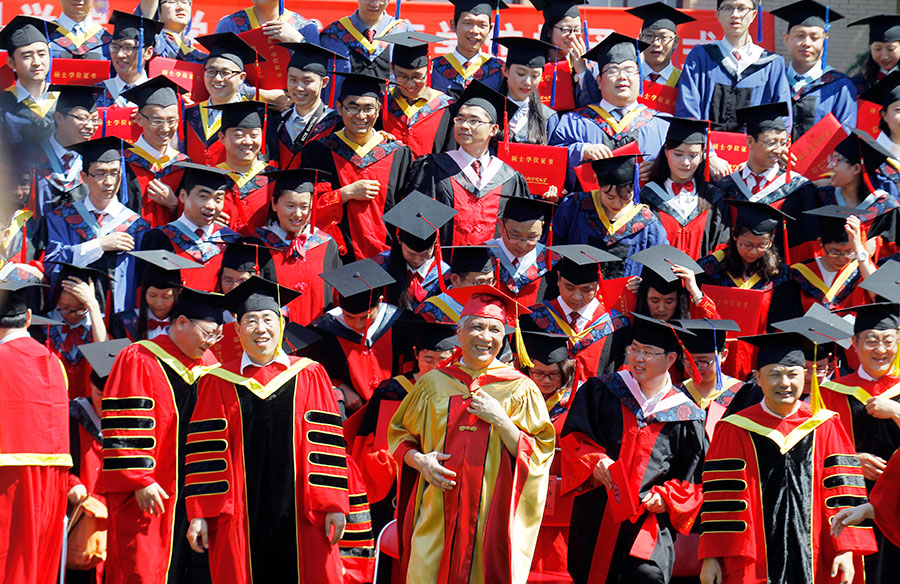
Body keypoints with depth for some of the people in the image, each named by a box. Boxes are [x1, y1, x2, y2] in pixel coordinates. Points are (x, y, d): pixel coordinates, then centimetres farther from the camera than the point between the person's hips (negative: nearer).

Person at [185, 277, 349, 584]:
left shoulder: (309, 377, 7)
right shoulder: (219, 383, 6)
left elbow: (327, 443, 3)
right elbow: (206, 451, 4)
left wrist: (334, 505, -3)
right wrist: (199, 513, -2)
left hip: (299, 515, 0)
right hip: (239, 517, 0)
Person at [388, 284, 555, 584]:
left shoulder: (520, 390, 2)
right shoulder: (433, 384, 8)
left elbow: (539, 455, -2)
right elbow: (400, 435, 16)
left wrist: (500, 420, -14)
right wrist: (418, 460, -5)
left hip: (492, 518, -1)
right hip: (437, 514, 1)